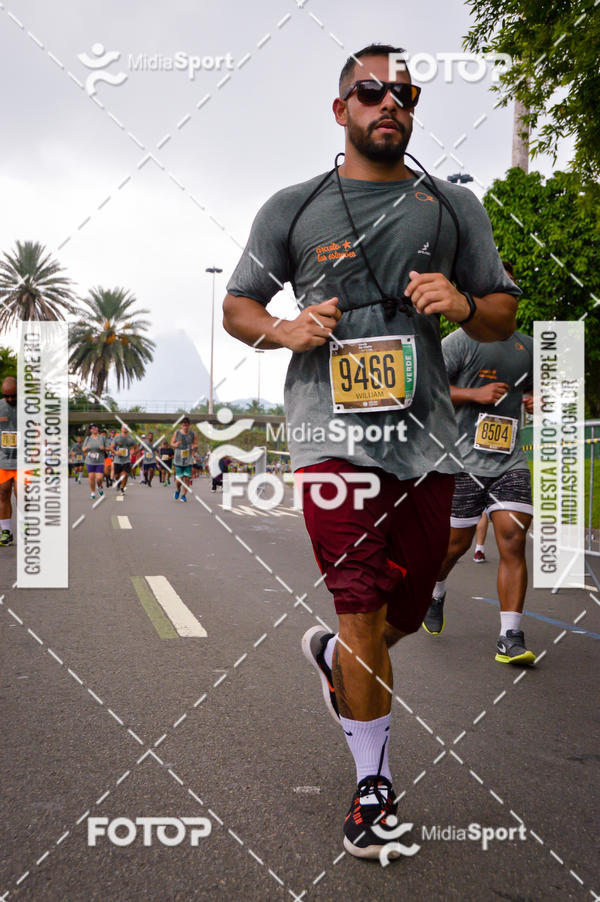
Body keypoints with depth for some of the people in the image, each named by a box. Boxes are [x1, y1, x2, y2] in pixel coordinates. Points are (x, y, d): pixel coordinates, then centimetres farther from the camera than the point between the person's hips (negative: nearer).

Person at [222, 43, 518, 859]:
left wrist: (464, 304, -8)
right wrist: (288, 330, -8)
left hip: (425, 437, 3)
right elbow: (237, 305, 13)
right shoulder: (292, 208, 9)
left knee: (407, 611, 11)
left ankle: (330, 654, 45)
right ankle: (375, 783, 14)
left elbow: (504, 315, 15)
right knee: (361, 607, -6)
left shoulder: (453, 205, 14)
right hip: (333, 432, -3)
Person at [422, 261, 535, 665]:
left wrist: (537, 402, 8)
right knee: (457, 543, 7)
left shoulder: (527, 345, 17)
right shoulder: (461, 341, 0)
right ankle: (434, 593, 39)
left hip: (511, 461, 4)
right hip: (465, 460, -4)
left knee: (514, 543, -8)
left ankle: (511, 638, -5)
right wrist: (474, 394, -14)